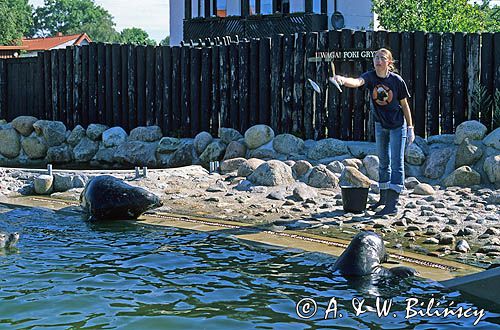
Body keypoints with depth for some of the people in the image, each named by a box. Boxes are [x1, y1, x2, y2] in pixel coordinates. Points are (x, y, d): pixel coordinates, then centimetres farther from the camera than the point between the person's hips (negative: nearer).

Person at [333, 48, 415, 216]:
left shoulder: (397, 80, -16)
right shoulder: (370, 76, -13)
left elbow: (404, 104, -6)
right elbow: (357, 82, -35)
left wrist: (410, 128, -5)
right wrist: (343, 80, -58)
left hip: (397, 125, -4)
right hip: (380, 124, 4)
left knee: (397, 163, -9)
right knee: (383, 161, 16)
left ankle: (392, 204, -13)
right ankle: (384, 197, 31)